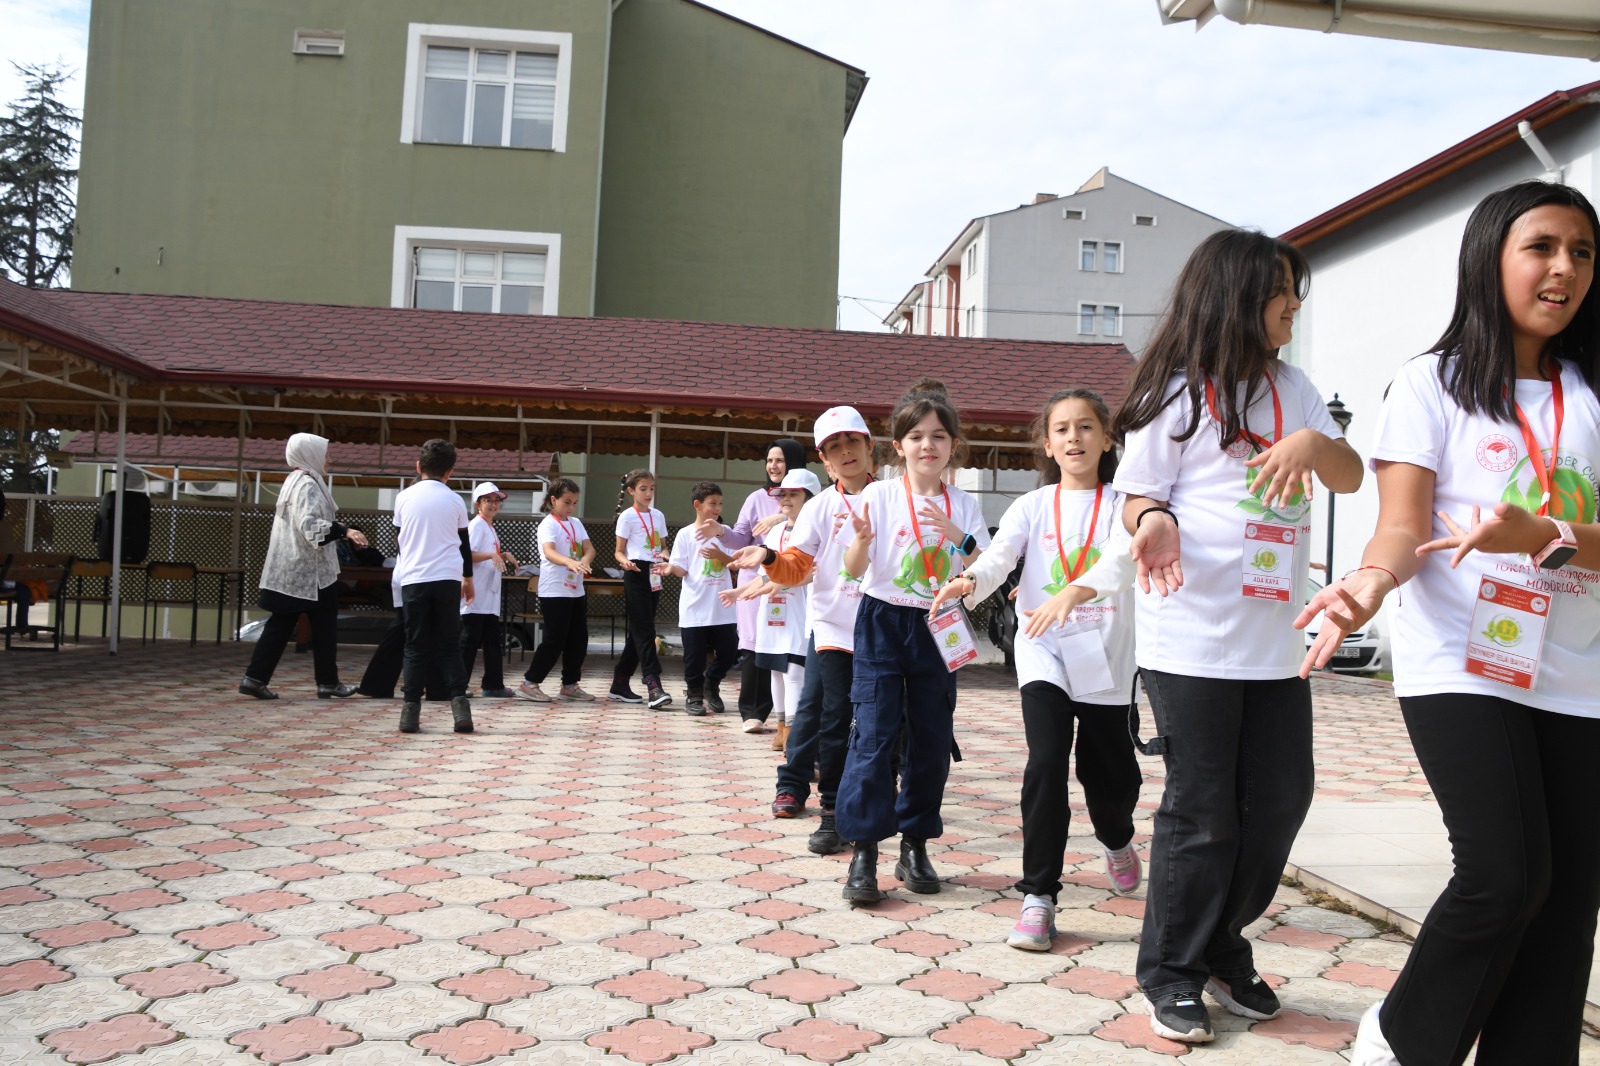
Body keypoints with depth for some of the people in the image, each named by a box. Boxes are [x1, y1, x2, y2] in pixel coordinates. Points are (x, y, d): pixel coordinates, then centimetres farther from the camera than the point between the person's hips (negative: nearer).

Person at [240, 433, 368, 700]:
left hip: (288, 570, 9)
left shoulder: (293, 481, 16)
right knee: (324, 625, 2)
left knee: (280, 624, 8)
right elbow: (311, 526, -27)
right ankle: (327, 683, 8)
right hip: (311, 570, -9)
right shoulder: (308, 485, -15)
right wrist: (344, 531, -35)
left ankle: (255, 678, 4)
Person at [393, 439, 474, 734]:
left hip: (413, 580, 0)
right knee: (449, 646, 8)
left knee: (416, 647, 7)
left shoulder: (404, 498, 2)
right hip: (448, 579, 0)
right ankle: (459, 702, -6)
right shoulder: (455, 501, 4)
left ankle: (411, 709, 1)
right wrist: (468, 578, 24)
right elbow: (464, 543, 14)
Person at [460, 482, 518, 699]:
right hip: (476, 595, -9)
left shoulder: (490, 527, 18)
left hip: (490, 596, 9)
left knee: (492, 641, 11)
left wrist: (504, 555, 11)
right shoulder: (476, 525, -10)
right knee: (469, 640, -5)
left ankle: (493, 685, 15)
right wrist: (492, 555, -31)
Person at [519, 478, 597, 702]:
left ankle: (570, 684, 20)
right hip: (554, 592, -7)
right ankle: (529, 683, 6)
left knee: (579, 640, 9)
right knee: (554, 641, -5)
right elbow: (549, 552, -28)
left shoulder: (576, 523, 12)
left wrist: (585, 561, -23)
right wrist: (570, 562, -48)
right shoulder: (548, 524, -11)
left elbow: (589, 548, 1)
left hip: (576, 590, 7)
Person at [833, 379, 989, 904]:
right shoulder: (880, 495, -3)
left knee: (932, 738, 6)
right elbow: (854, 569, -6)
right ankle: (863, 851, -4)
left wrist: (957, 536, -17)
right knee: (874, 733, -9)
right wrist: (861, 540, -28)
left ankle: (915, 845, 19)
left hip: (937, 626, 3)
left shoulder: (963, 505, 5)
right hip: (883, 623, -3)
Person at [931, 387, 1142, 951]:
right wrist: (969, 582, -36)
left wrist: (1075, 591, -40)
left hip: (1104, 653, 0)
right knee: (1047, 761, -17)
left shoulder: (1120, 504, 1)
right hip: (1043, 651, 0)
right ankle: (1038, 895, -6)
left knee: (1112, 771, 9)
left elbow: (1123, 557, -20)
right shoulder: (1033, 505, 5)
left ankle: (1116, 840, 45)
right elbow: (999, 554, -12)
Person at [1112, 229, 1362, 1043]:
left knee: (1280, 800, 10)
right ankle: (1170, 976, 17)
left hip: (1275, 638, 6)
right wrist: (1154, 524, -28)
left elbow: (1351, 476, 11)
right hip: (1193, 638, -6)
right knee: (1201, 813, 0)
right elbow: (1140, 493, -4)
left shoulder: (1290, 387, 14)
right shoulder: (1177, 393, -3)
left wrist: (1315, 443, -12)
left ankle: (1223, 951, 29)